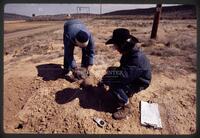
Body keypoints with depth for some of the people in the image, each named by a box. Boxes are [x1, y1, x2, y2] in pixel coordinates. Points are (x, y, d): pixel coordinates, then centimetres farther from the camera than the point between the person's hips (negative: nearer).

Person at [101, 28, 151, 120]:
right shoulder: (129, 53, -2)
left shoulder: (137, 57, -32)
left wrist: (110, 73, -25)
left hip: (139, 83, -9)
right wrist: (113, 69, -6)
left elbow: (125, 75, -38)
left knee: (112, 83, -28)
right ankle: (127, 93, 20)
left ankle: (126, 108, -13)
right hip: (132, 77, 9)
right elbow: (124, 68, 12)